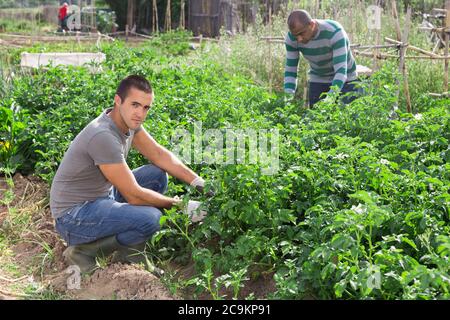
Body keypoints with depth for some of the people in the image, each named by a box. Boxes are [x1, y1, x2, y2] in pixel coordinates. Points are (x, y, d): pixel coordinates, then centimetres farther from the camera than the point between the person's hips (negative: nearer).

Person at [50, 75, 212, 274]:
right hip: (73, 216, -10)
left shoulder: (129, 120, -2)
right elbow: (134, 195, -25)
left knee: (157, 175, 5)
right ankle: (83, 252, -6)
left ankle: (128, 255, 8)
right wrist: (178, 204, -14)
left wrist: (197, 182, -4)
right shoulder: (103, 136, -29)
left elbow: (159, 155, 6)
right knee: (151, 218, -27)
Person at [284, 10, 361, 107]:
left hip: (346, 80, -3)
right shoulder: (291, 38, -20)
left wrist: (329, 98, -49)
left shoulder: (334, 32, -32)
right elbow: (290, 69, -12)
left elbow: (341, 71, -35)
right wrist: (289, 98, -27)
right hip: (317, 80, 3)